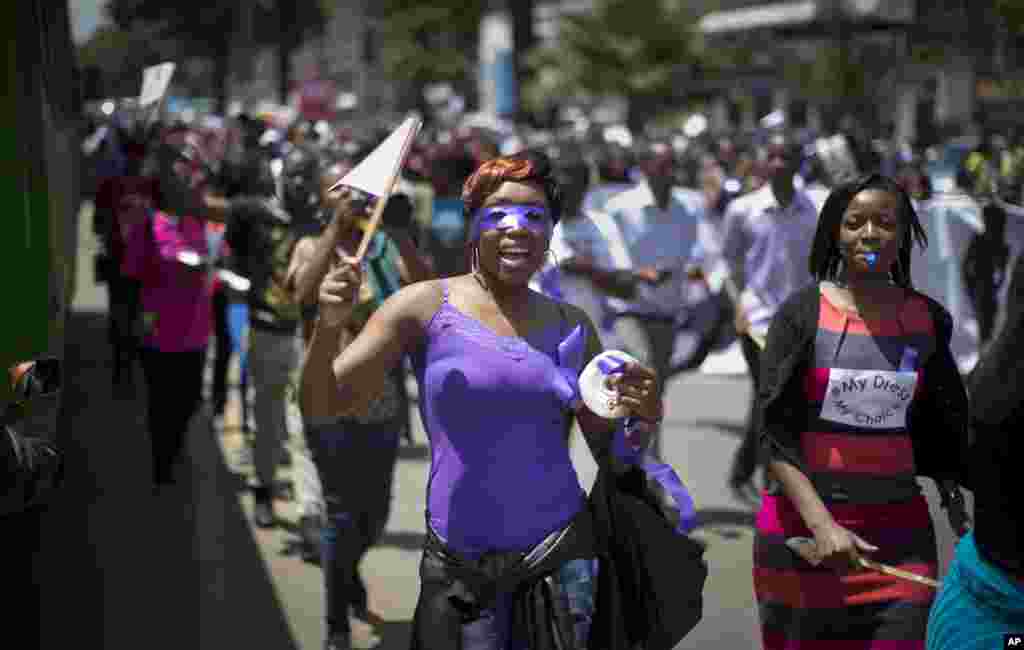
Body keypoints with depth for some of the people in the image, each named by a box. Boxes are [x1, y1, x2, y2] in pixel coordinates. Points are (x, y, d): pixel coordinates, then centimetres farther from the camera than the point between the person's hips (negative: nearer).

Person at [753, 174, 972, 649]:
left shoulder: (928, 320, 4)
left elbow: (944, 429, 13)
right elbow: (774, 433, -10)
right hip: (801, 521, -2)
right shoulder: (801, 314, -5)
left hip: (899, 529, 2)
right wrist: (821, 524, -21)